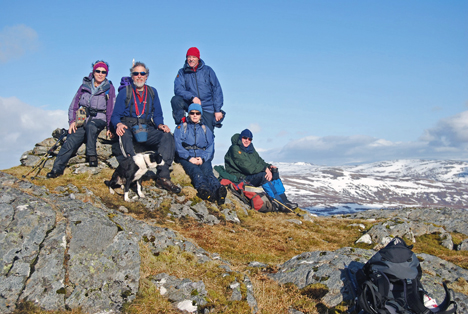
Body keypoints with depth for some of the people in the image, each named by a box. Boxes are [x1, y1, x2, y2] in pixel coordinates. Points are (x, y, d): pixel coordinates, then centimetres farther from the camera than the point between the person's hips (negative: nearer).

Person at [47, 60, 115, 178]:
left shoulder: (109, 88, 7)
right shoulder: (85, 85, 13)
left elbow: (111, 109, 4)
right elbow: (74, 104, 13)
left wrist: (110, 127, -7)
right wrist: (72, 121, -1)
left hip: (98, 119, -2)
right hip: (82, 119, 2)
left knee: (90, 126, -39)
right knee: (70, 142, -20)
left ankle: (91, 154, -31)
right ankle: (57, 168, -20)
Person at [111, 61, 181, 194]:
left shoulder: (152, 92, 17)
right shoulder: (124, 92, 9)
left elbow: (157, 115, 17)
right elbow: (115, 115, 4)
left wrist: (160, 125, -7)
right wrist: (118, 124, -20)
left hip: (146, 129, 2)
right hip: (128, 128, -2)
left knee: (167, 136, -26)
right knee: (124, 135, -38)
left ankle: (162, 176, -34)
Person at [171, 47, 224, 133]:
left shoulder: (207, 70, 2)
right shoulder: (182, 72, 4)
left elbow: (217, 89, 0)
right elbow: (178, 89, -9)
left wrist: (217, 110, -8)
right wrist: (192, 97, -27)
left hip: (207, 107, -1)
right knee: (175, 100, -26)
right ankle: (181, 123, -11)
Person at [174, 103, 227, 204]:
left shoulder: (206, 129, 26)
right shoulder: (181, 127, 20)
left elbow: (210, 147, 12)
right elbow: (178, 146, 4)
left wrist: (203, 158, -9)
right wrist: (189, 158, -13)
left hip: (203, 158, 1)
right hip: (186, 158, -1)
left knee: (207, 171, -32)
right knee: (195, 171, -35)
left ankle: (218, 189, -62)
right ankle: (203, 188, -65)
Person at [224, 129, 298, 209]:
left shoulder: (251, 149, 18)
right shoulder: (234, 149, -9)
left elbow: (259, 161, 16)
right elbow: (245, 166, -21)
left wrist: (269, 166, -7)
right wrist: (264, 169, -26)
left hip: (252, 175, 9)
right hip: (240, 178, -9)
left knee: (274, 172, -7)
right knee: (263, 175, -30)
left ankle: (284, 199, -13)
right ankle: (279, 203, -33)